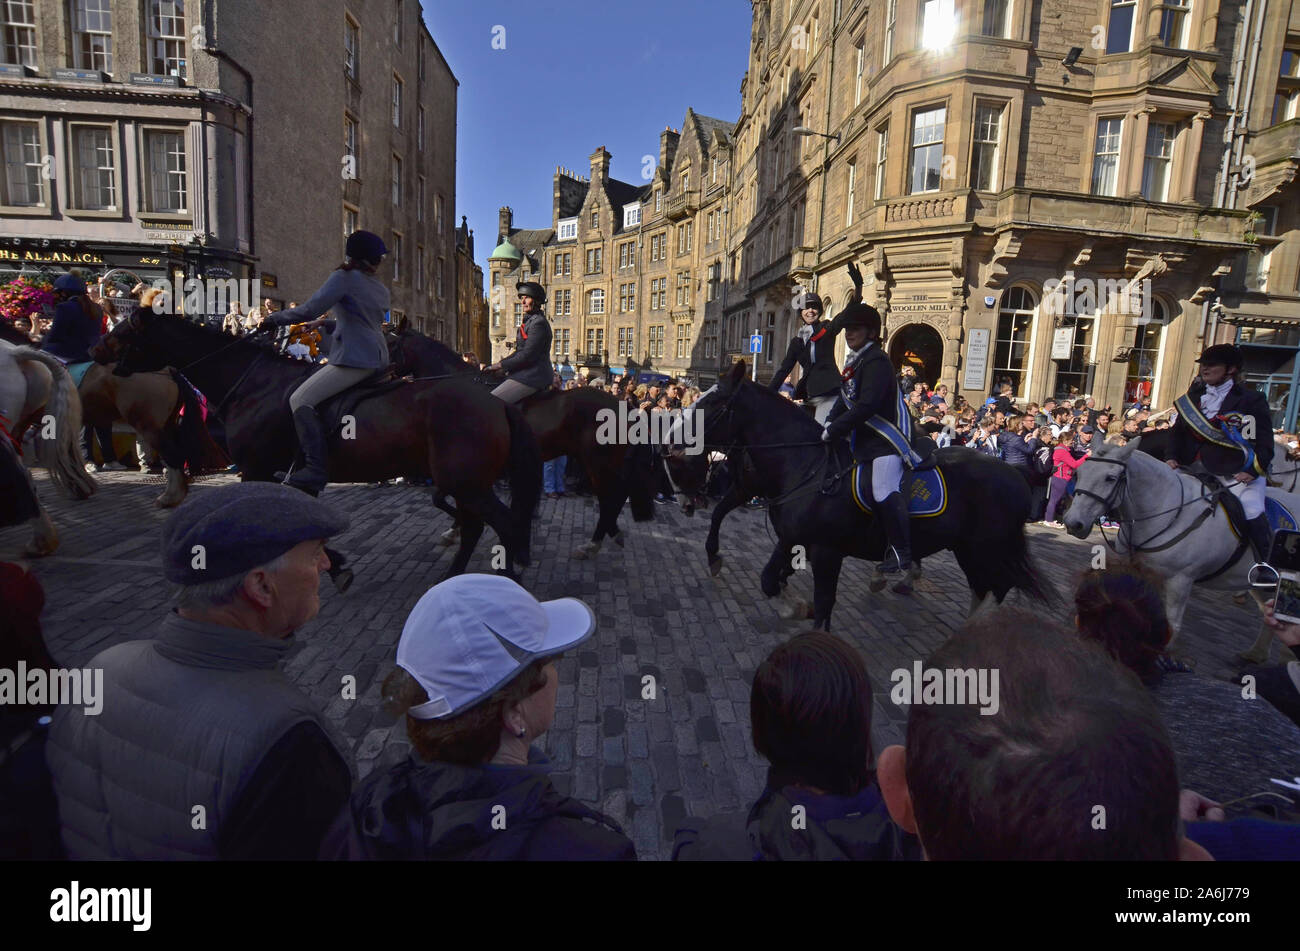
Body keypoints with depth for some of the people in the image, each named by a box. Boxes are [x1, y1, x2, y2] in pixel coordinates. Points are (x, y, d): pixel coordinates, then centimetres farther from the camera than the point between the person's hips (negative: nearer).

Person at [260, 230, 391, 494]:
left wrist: (273, 319, 2)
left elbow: (308, 311, -12)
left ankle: (316, 470, -23)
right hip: (378, 359, 9)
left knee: (300, 399, -12)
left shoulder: (344, 277, -6)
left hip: (354, 359, -9)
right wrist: (325, 322, 38)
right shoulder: (382, 289, 19)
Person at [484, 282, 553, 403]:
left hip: (531, 377, -11)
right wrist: (500, 364, 12)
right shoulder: (530, 321, 19)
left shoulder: (539, 323, -14)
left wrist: (501, 365, -14)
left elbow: (528, 355, -20)